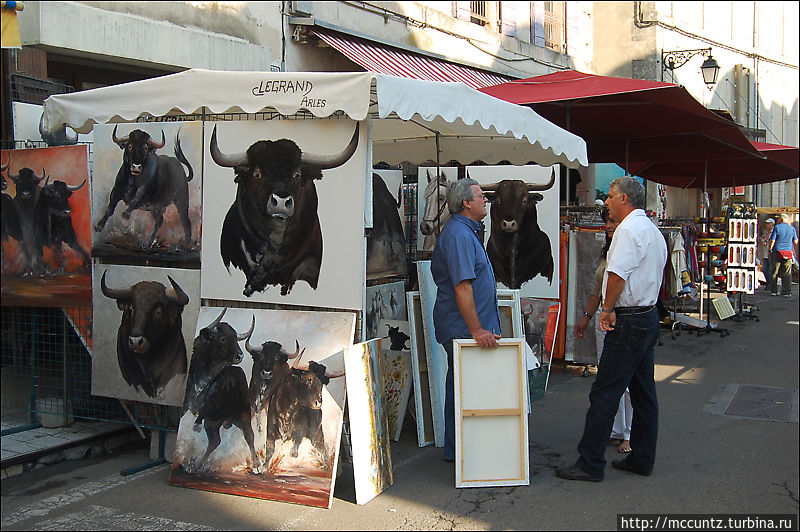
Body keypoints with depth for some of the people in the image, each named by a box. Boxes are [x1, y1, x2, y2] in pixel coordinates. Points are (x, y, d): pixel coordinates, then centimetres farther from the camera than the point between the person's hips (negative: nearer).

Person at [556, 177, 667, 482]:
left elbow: (618, 274, -25)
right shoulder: (653, 231, 17)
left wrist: (607, 309, -13)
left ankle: (590, 464, -2)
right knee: (643, 393, 14)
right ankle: (642, 459, 22)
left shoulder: (629, 230, -15)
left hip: (628, 323, -10)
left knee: (604, 394, -6)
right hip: (649, 317, 11)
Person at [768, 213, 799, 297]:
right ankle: (787, 292, 0)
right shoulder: (792, 228, 6)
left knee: (774, 272, 6)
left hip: (777, 252, -2)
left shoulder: (777, 227, -3)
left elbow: (772, 240, -8)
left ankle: (774, 290, 7)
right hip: (788, 252, 2)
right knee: (787, 274, 4)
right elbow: (795, 242, 11)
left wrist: (769, 250, 2)